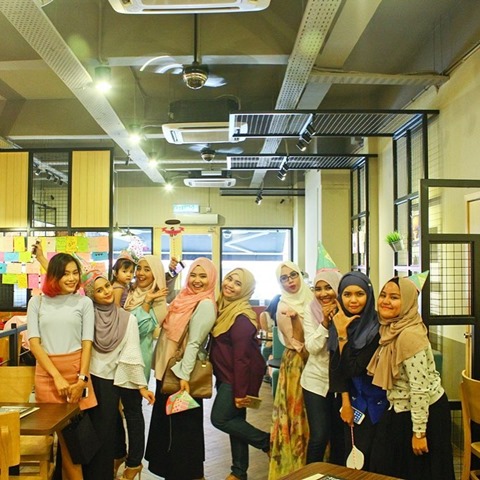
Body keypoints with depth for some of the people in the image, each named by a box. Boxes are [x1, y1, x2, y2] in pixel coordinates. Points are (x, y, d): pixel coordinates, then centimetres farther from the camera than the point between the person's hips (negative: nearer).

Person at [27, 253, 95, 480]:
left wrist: (82, 378, -9)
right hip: (47, 372, 0)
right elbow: (34, 342, -2)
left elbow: (87, 343, 1)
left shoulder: (84, 302, 3)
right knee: (66, 435, 3)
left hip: (77, 369, 0)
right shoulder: (37, 302, 3)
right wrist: (57, 376, -10)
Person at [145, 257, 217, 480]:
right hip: (167, 369, 9)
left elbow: (194, 343, -22)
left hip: (181, 372, -9)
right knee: (166, 421, 20)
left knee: (181, 424, 5)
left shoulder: (205, 305, -18)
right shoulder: (185, 297, 7)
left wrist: (184, 376, -23)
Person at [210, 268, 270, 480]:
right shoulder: (222, 307, 5)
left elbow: (242, 357, -22)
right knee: (234, 420, 13)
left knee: (220, 419, -4)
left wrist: (240, 392, -21)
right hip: (226, 376, 8)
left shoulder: (241, 318, -21)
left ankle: (268, 441, 9)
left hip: (238, 377, -8)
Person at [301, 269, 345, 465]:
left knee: (340, 436, 13)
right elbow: (311, 347, -12)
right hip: (316, 380, -1)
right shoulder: (311, 310, -7)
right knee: (319, 437, -3)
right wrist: (325, 322, -23)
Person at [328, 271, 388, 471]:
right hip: (351, 400, 5)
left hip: (373, 403, -5)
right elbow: (337, 367, 0)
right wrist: (346, 402, -2)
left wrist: (342, 334, -24)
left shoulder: (377, 328, -21)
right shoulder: (338, 322, -3)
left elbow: (353, 369, -21)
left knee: (366, 460, 3)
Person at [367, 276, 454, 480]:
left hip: (422, 412, -9)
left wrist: (419, 432, -22)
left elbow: (420, 388, -27)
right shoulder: (392, 329, 2)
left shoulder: (409, 335, -27)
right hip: (403, 411, 9)